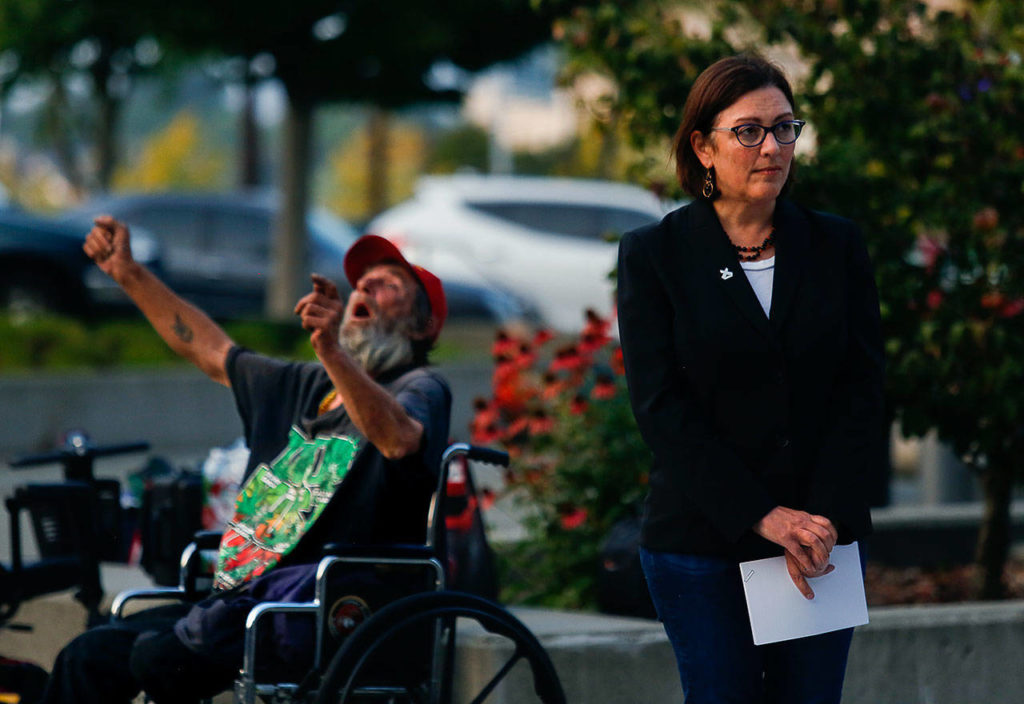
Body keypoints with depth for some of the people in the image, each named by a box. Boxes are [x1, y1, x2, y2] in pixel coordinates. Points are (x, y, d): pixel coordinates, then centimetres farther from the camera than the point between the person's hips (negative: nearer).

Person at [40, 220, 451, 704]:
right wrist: (130, 274, 35)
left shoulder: (420, 388, -1)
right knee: (87, 657, -5)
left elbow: (399, 440, -26)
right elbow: (209, 350, 38)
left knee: (161, 655, -31)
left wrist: (330, 350, -41)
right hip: (241, 599, 8)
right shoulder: (308, 386, 26)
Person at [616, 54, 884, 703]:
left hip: (821, 538, 2)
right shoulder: (655, 254, 1)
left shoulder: (837, 245, 8)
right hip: (703, 541, -2)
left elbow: (863, 387, 3)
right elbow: (661, 406, -6)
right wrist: (762, 517, -14)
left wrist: (822, 517, -11)